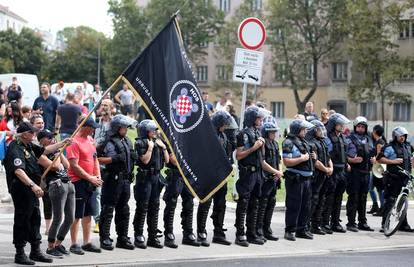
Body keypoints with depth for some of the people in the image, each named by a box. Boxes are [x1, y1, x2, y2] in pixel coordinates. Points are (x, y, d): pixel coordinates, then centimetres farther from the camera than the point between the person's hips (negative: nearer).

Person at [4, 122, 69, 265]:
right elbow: (18, 171, -29)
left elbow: (45, 150, 27)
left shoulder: (29, 146, 13)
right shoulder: (15, 149, -17)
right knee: (22, 221, -3)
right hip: (21, 190, -10)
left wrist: (62, 143, 24)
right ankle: (20, 254, 4)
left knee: (35, 218, 14)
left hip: (31, 190, 10)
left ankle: (35, 251, 23)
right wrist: (32, 185, -38)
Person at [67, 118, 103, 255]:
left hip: (90, 182, 8)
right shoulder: (74, 142, -14)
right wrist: (90, 178, -14)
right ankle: (74, 244, 4)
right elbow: (74, 166, -18)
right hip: (78, 182, -8)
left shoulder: (90, 139, 11)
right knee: (77, 215, -3)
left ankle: (87, 243, 19)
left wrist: (98, 176, 6)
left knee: (88, 214, 12)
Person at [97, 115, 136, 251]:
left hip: (125, 179, 8)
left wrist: (133, 156, 7)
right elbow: (97, 159, -16)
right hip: (113, 179, -8)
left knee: (123, 210, 13)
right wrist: (113, 159, -22)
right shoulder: (109, 142, -11)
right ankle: (105, 238, 0)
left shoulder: (127, 141, 15)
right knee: (108, 210, -4)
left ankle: (123, 238, 20)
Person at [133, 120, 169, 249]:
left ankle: (153, 237, 15)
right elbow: (145, 160, -17)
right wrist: (150, 147, -16)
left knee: (154, 207, 9)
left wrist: (163, 147, 2)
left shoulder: (158, 142, 14)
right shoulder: (141, 143, -7)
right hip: (145, 177, -7)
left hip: (156, 177, 7)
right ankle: (139, 237, 2)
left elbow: (167, 160, 13)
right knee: (142, 208, -3)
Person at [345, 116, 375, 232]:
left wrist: (373, 159, 9)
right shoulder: (350, 139, -2)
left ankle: (362, 222, 17)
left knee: (363, 198, 11)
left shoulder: (369, 140, 18)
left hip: (366, 172, 6)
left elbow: (371, 154, 30)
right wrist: (352, 160, -22)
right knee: (353, 197, -5)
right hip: (354, 172, -6)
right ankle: (351, 223, -1)